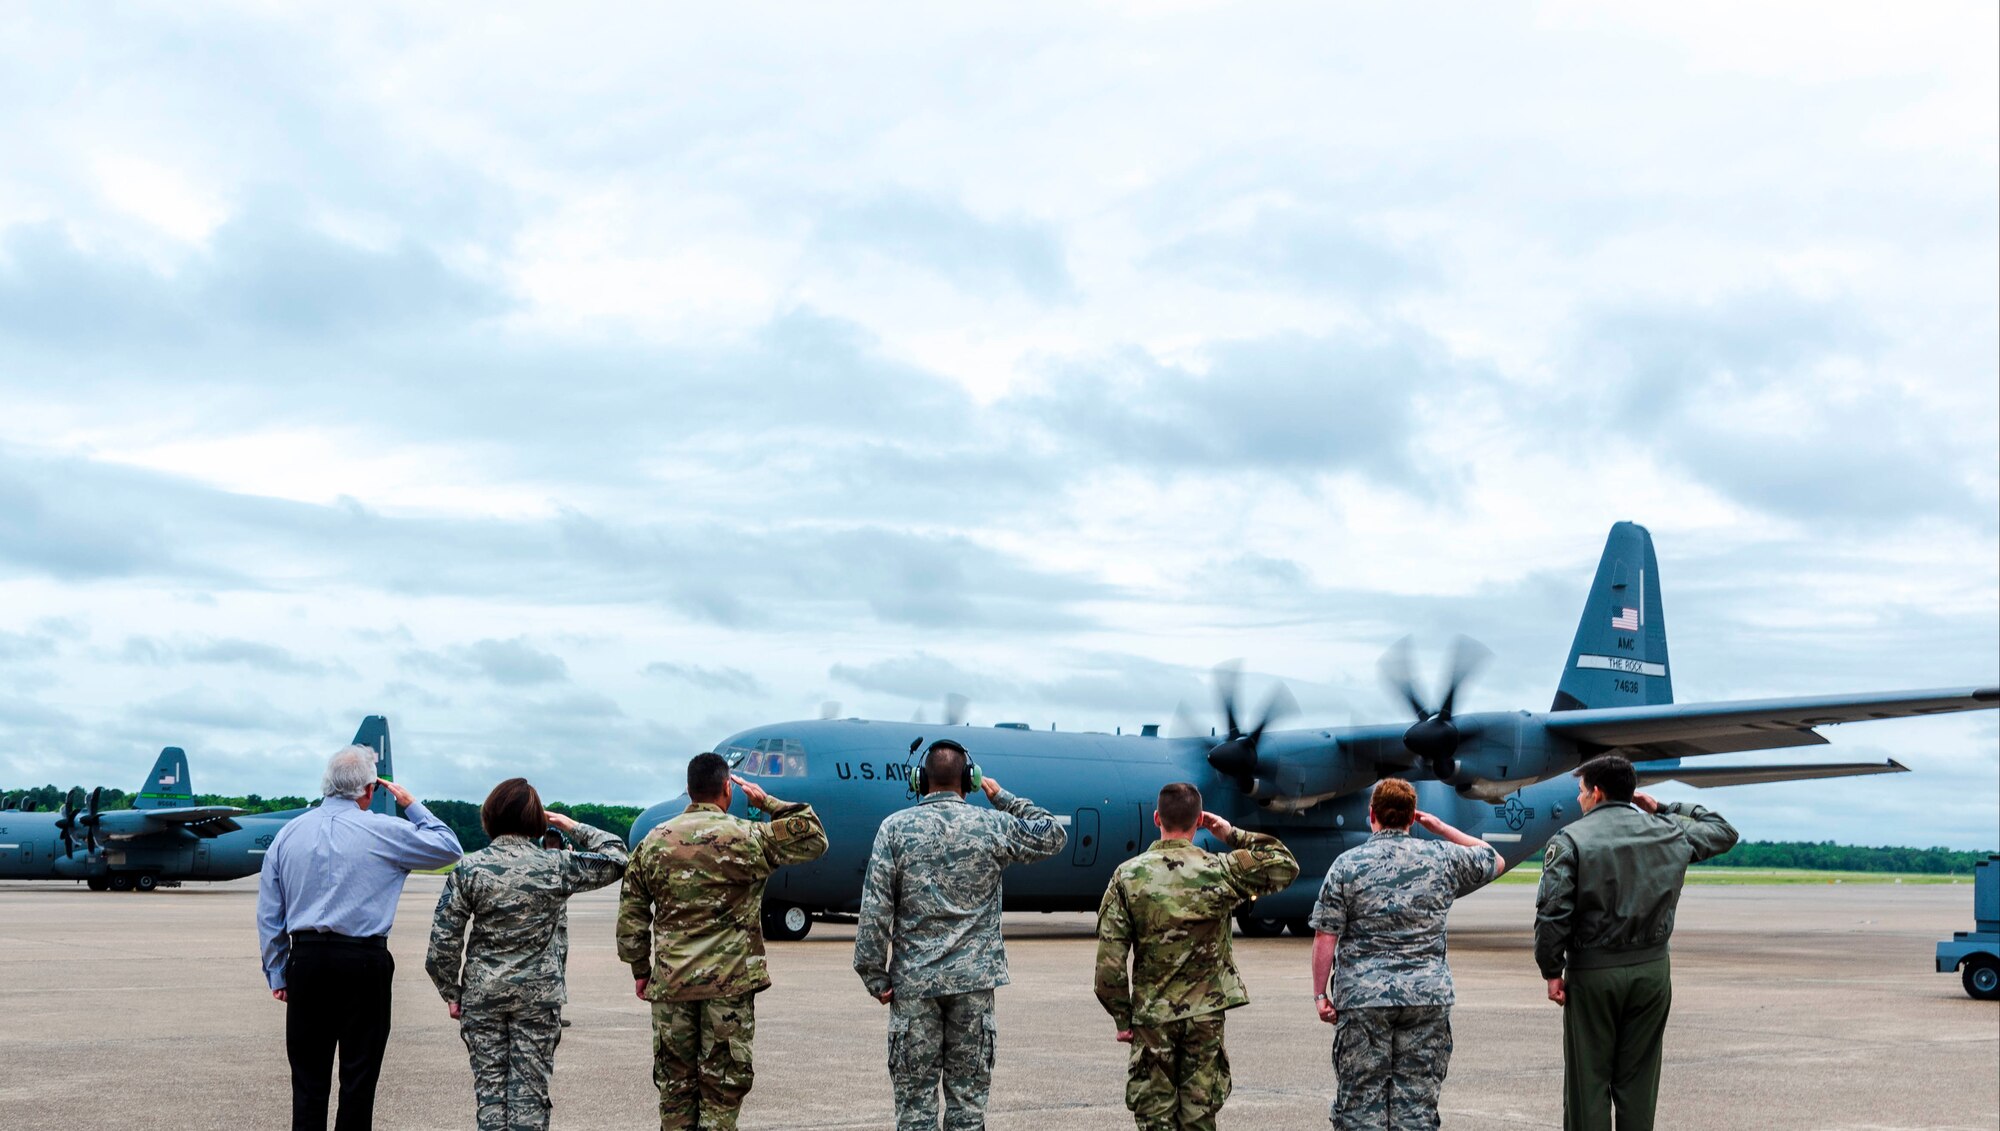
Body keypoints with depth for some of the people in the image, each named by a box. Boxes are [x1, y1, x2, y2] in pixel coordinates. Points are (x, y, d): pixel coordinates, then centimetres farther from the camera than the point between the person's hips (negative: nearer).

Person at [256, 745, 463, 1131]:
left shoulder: (288, 834, 7)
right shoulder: (384, 831, -4)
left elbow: (269, 915, 10)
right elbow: (448, 847, 9)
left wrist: (277, 975, 15)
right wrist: (411, 805, 16)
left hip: (306, 960, 3)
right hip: (365, 963, -3)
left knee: (308, 1077, 8)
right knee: (358, 1077, 4)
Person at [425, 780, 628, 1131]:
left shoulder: (469, 868, -5)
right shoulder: (555, 866, -5)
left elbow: (444, 940, -5)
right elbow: (616, 859, 8)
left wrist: (451, 993, 5)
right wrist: (573, 827, 12)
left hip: (482, 994, 0)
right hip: (539, 994, 0)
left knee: (490, 1086, 8)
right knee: (530, 1089, 5)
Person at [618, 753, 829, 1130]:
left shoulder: (654, 842, 5)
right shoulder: (747, 837, -7)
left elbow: (631, 915, 8)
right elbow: (814, 839, 2)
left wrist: (640, 969, 18)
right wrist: (768, 803, 8)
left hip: (670, 983, 3)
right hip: (730, 984, -3)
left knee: (676, 1084, 12)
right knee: (723, 1085, 4)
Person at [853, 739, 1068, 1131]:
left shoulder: (896, 828, -4)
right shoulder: (992, 826, -2)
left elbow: (875, 910, -6)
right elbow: (1054, 837, 13)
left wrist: (875, 976, 0)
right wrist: (1005, 798, 17)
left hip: (913, 981, -1)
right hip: (974, 981, 1)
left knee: (915, 1098, 5)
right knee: (968, 1096, 7)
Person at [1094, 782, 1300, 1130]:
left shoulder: (1128, 876, -5)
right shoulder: (1219, 870, -6)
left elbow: (1110, 958, -7)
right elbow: (1286, 866, 7)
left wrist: (1122, 1018, 2)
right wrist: (1234, 835, 8)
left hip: (1151, 1016, 0)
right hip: (1206, 1014, 0)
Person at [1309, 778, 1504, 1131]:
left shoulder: (1348, 864, -3)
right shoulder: (1442, 858, 3)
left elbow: (1325, 936, -6)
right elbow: (1495, 862, 22)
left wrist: (1320, 993, 1)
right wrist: (1441, 828, 20)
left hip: (1362, 997, -2)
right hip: (1428, 996, 2)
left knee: (1360, 1101, 4)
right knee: (1418, 1101, 6)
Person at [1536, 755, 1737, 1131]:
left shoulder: (1570, 840, -9)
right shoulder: (1668, 833, 5)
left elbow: (1553, 912, -15)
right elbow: (1723, 831, 24)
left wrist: (1552, 971, -6)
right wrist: (1665, 809, 22)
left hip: (1592, 973, -4)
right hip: (1652, 970, 4)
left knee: (1589, 1080, 2)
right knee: (1637, 1080, 11)